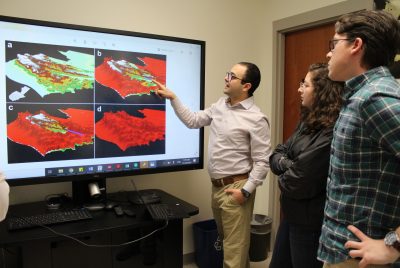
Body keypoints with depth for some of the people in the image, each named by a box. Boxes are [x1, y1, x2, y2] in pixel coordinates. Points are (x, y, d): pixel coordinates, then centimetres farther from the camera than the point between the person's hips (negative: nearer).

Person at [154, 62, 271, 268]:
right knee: (227, 240, 23)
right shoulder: (220, 105, 7)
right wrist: (172, 98, 8)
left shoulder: (256, 119, -15)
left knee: (234, 248, 2)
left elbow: (262, 161, -15)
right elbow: (193, 121, 13)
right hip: (217, 186, 8)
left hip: (235, 188, -7)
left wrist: (246, 191, -19)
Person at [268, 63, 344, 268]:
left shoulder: (330, 134, -25)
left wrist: (284, 178, -5)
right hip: (292, 215, 9)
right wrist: (287, 166, -15)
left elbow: (298, 184, -26)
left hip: (311, 223, -9)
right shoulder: (307, 122, 6)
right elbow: (276, 155, 6)